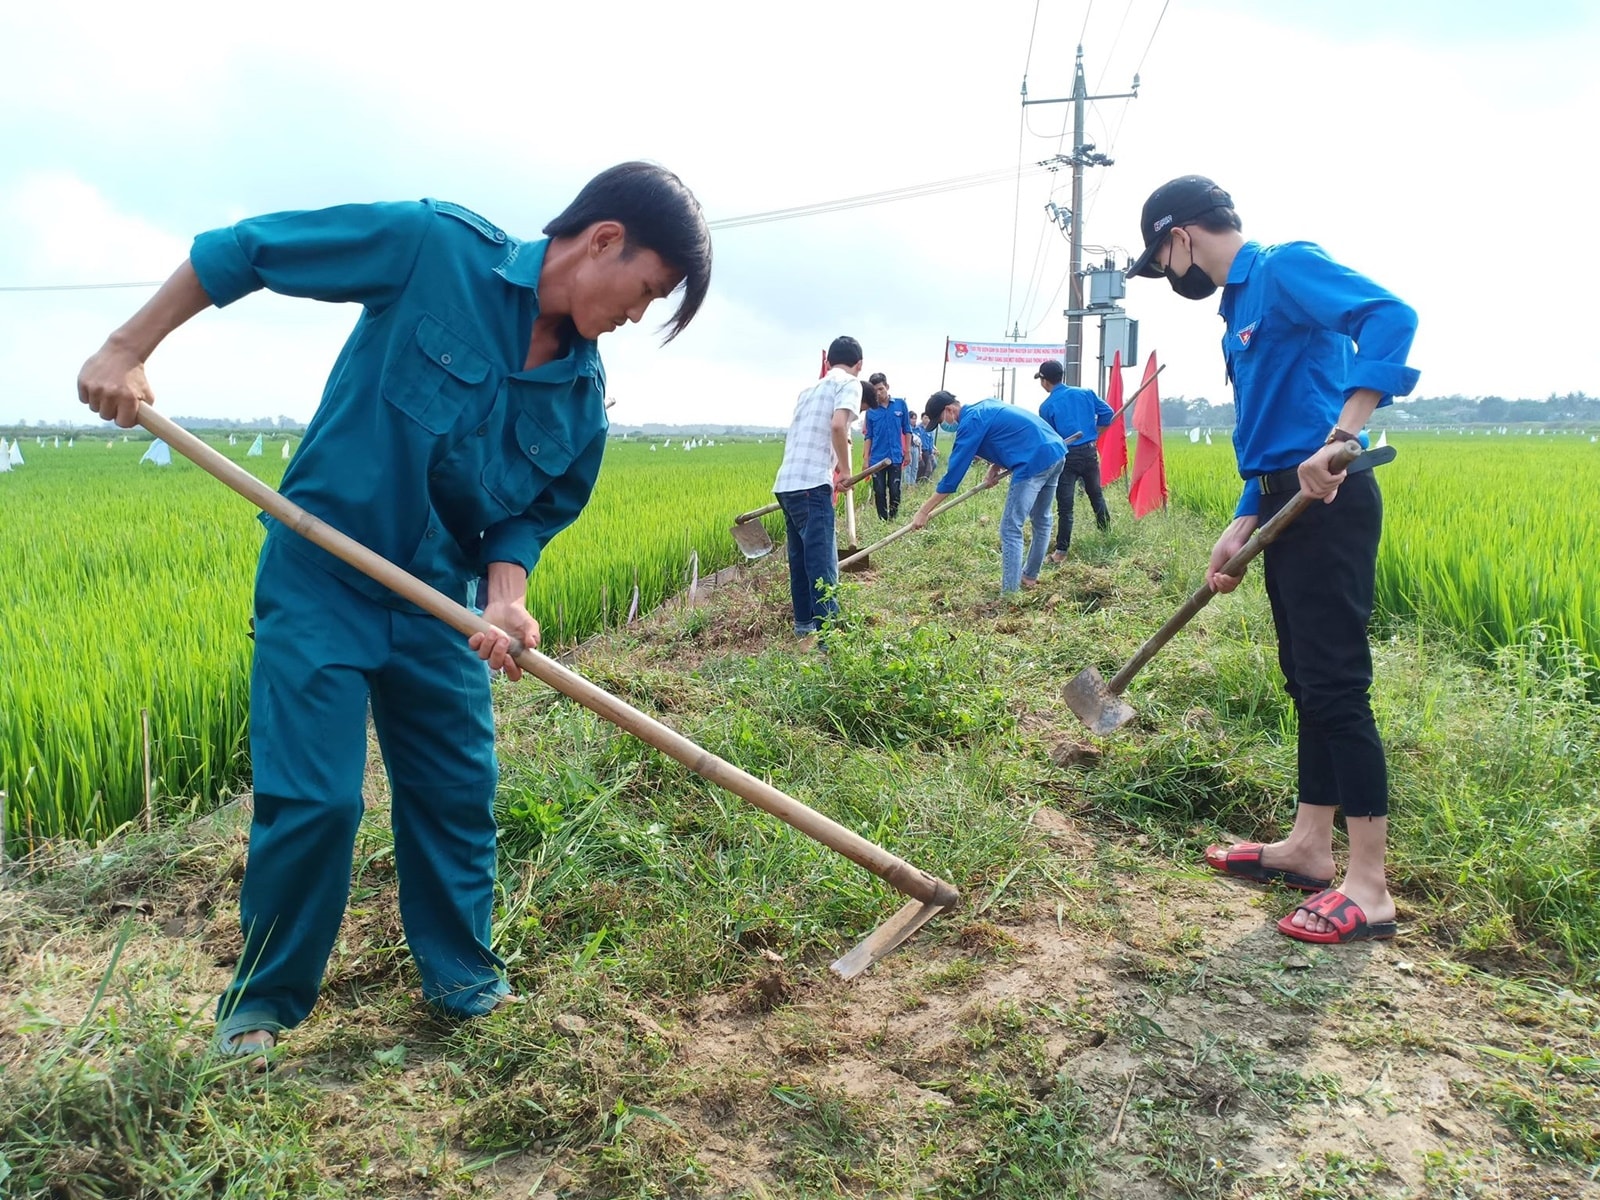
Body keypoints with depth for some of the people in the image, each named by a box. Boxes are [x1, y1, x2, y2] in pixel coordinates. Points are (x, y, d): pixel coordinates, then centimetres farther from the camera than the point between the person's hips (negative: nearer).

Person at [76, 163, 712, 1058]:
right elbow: (245, 248, -12)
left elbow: (533, 512, 3)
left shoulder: (583, 395, -4)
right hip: (320, 577, -5)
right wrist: (128, 348, -11)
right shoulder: (437, 247, -19)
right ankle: (261, 1000, 19)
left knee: (459, 792, 10)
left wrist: (508, 596, -17)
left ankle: (464, 976, 30)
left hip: (439, 596, 5)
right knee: (313, 798, -5)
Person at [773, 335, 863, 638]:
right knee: (823, 561, -9)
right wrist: (844, 470, -4)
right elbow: (838, 425, -16)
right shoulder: (848, 383, 1)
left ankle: (804, 622, 26)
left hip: (787, 483, 8)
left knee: (801, 557, 17)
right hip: (811, 484, -8)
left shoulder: (810, 388, 24)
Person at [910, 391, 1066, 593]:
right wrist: (995, 468, 9)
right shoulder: (984, 407, 19)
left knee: (1011, 529, -7)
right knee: (1041, 521, 23)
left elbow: (954, 472, -10)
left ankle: (1010, 593, -10)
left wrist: (924, 511, -7)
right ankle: (1029, 577, 39)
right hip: (1056, 451, 10)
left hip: (1036, 461, -10)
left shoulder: (971, 421, -8)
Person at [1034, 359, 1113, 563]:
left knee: (1065, 506, -3)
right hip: (1090, 453, 4)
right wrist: (1093, 431, 16)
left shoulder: (1047, 407, -9)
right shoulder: (1085, 393, 3)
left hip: (1066, 457, -4)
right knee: (1096, 496, 21)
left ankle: (1061, 551, -3)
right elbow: (1107, 413, 3)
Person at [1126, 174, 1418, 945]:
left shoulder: (1284, 268, -8)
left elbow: (1391, 317, -24)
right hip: (1288, 506, 10)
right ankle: (1310, 846, 26)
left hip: (1328, 504, -10)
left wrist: (1340, 437, -33)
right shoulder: (1240, 309, 21)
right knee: (1308, 682, 15)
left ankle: (1369, 888, 2)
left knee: (1335, 686, -7)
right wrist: (1242, 524, 12)